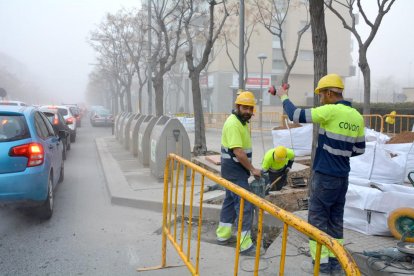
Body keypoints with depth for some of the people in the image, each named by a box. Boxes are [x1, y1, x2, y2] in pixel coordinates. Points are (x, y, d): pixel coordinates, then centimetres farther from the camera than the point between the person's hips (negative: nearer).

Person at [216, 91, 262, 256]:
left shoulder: (242, 122, 12)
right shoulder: (233, 124, -21)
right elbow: (238, 151, -26)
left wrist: (249, 168, 11)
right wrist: (252, 169, -17)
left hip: (235, 168, 10)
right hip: (234, 169, -10)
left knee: (231, 199, 17)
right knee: (245, 204, -8)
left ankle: (223, 234, 29)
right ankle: (245, 245, -3)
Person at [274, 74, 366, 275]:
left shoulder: (331, 111, -16)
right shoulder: (357, 117, 5)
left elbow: (295, 115, -11)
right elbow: (359, 149, 12)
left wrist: (283, 97, 5)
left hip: (325, 175, -7)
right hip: (342, 176, 7)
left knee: (317, 218, 3)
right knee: (336, 219, 14)